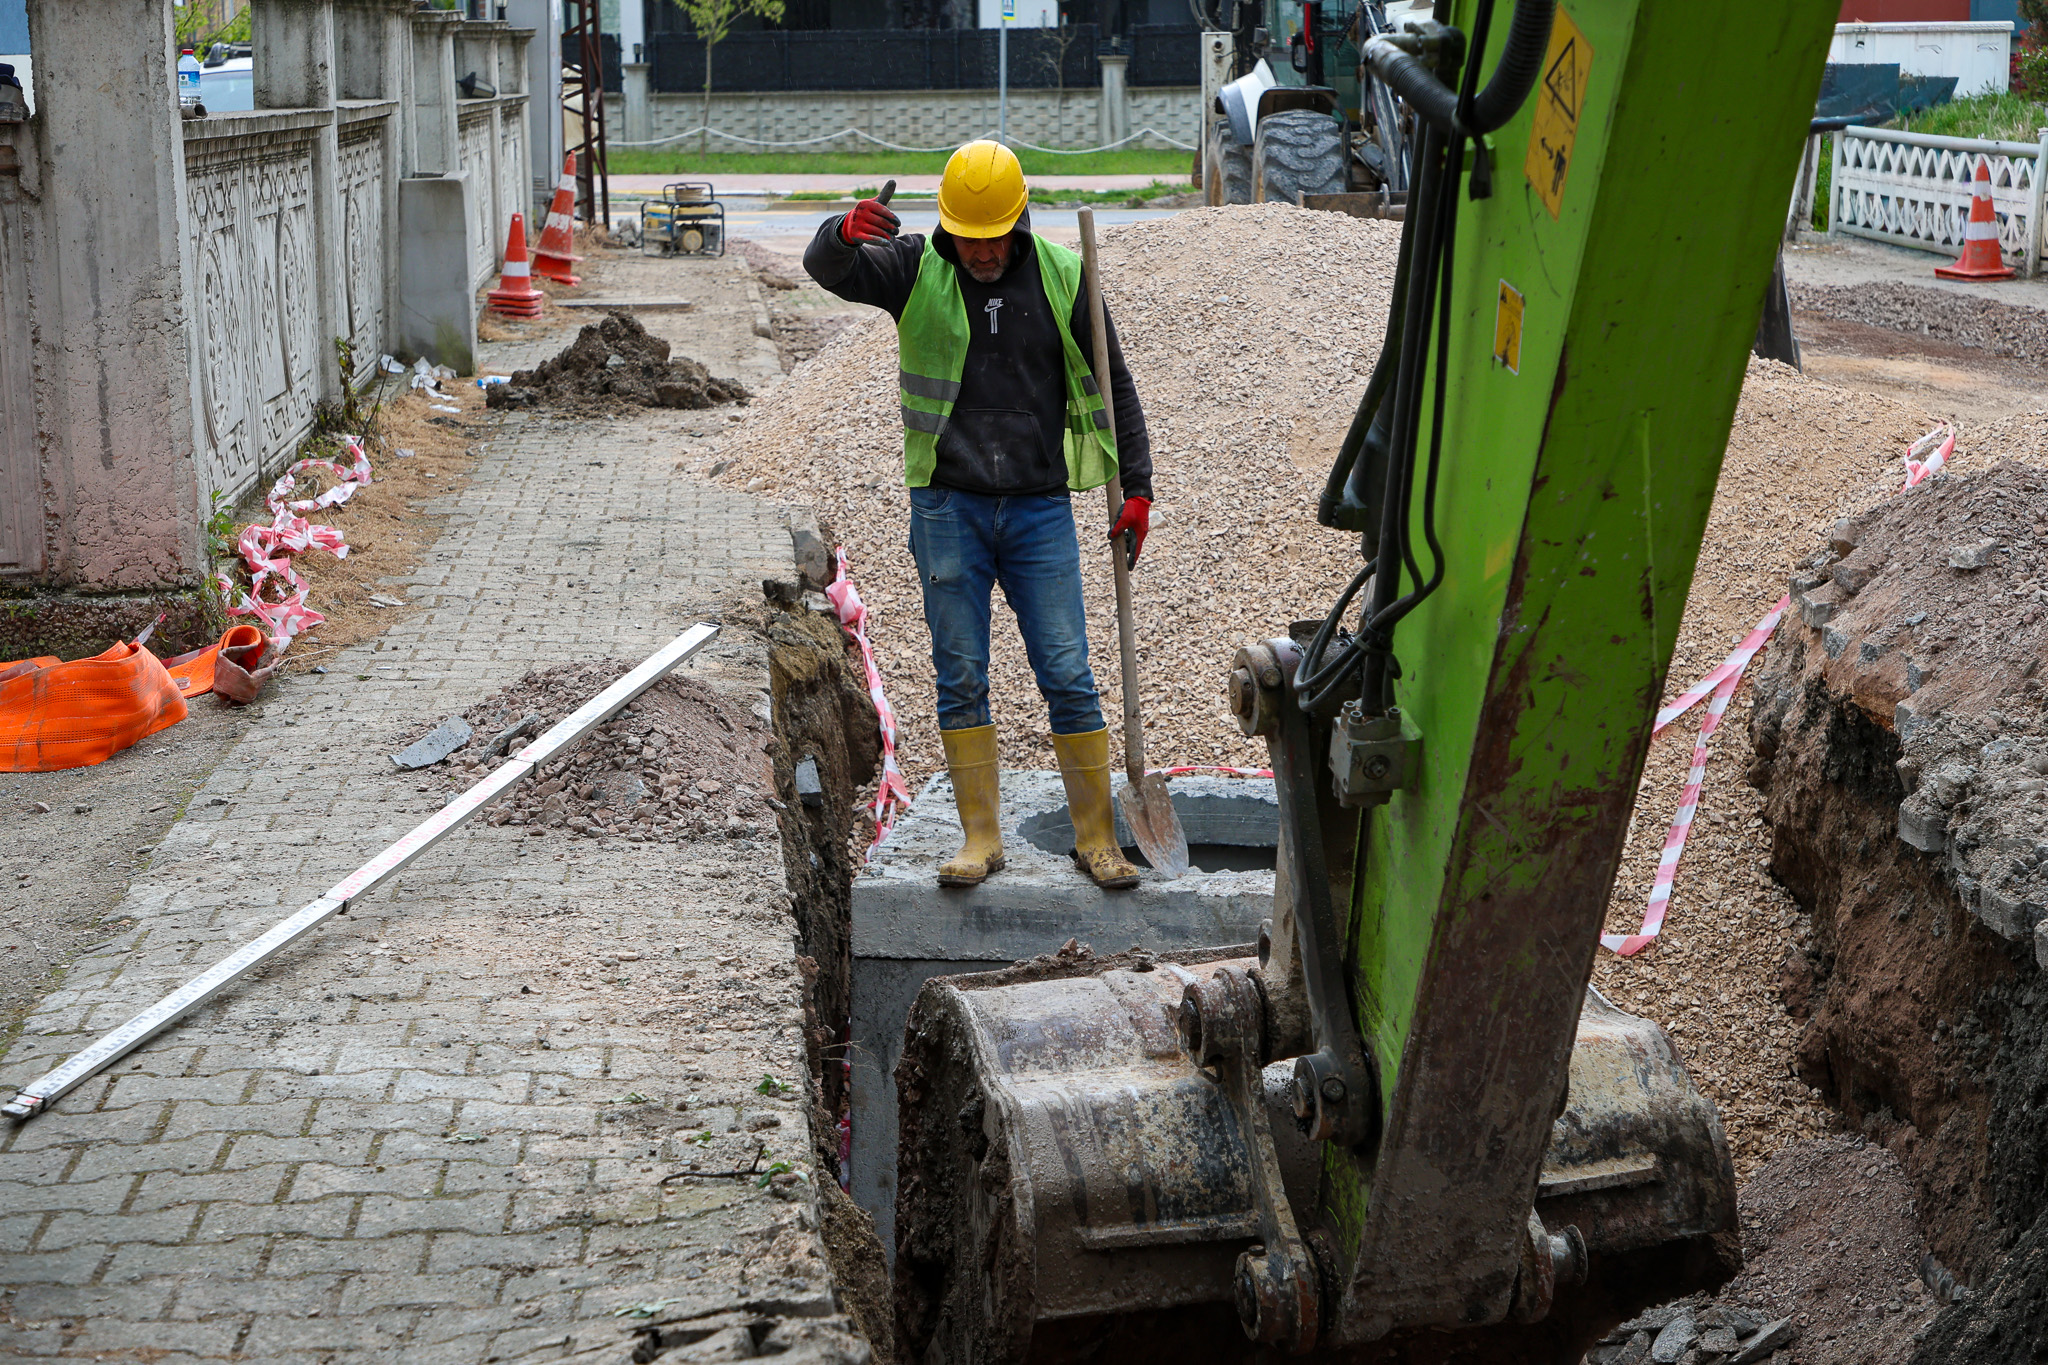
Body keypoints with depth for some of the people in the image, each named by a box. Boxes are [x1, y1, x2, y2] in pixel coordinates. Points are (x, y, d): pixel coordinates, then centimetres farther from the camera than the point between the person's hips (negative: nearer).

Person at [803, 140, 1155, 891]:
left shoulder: (1061, 277, 3)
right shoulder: (915, 268, 1)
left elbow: (1111, 384, 8)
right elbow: (826, 268, -15)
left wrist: (1136, 487, 4)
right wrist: (847, 232, -39)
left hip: (1040, 510, 0)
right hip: (948, 508, 0)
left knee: (1068, 676, 0)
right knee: (961, 678, 3)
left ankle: (1097, 837, 10)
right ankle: (981, 837, 13)